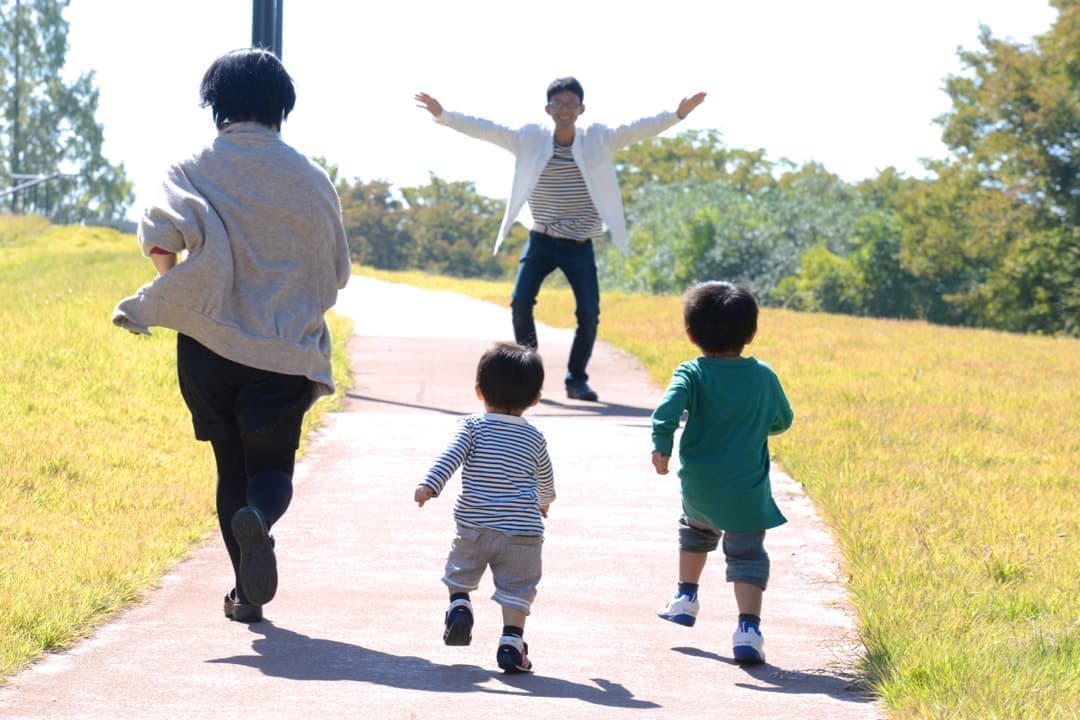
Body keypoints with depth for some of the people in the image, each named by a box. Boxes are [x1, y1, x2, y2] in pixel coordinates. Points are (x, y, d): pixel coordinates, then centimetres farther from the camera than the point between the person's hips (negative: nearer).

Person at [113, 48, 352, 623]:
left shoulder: (193, 168, -2)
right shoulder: (308, 178, -1)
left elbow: (164, 232, -21)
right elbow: (336, 272, 6)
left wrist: (164, 284, -1)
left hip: (211, 342, 1)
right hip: (285, 351, -1)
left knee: (230, 466, 14)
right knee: (271, 467, 7)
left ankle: (248, 590, 11)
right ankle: (259, 516, -28)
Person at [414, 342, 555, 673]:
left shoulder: (472, 427, 0)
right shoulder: (535, 438, 8)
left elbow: (451, 457, -18)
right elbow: (545, 479, 25)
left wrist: (430, 485, -27)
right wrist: (544, 502, 45)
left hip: (473, 526, 0)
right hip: (521, 532, 0)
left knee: (460, 573, 24)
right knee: (517, 587, 5)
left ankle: (459, 604, 0)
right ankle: (511, 641, -7)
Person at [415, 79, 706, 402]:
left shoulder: (599, 140, -4)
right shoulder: (529, 139, -3)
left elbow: (639, 129, -14)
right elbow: (484, 129, -7)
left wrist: (677, 115, -28)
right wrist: (443, 116, -16)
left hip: (579, 244, 0)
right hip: (541, 241, 0)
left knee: (589, 311, -8)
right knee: (521, 302, -14)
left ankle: (577, 379, 10)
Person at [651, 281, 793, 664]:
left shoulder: (692, 374, -8)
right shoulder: (763, 376, 0)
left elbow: (667, 411, -26)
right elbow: (783, 420, 15)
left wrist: (661, 447, -21)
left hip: (698, 488, 1)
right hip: (747, 491, -1)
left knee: (696, 531, 31)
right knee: (747, 555, 1)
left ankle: (685, 598, 41)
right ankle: (748, 626, -15)